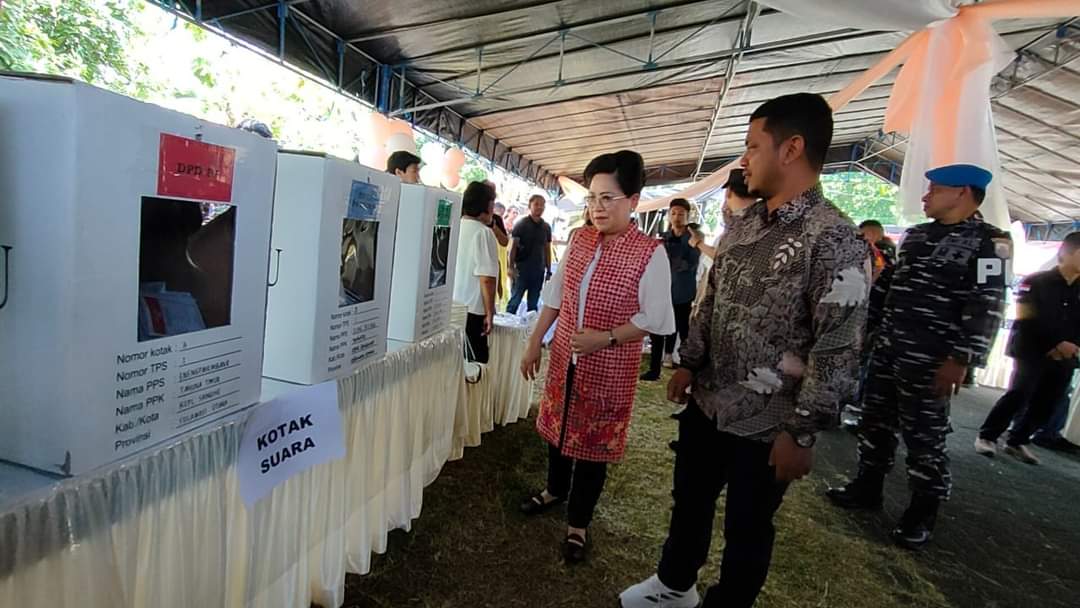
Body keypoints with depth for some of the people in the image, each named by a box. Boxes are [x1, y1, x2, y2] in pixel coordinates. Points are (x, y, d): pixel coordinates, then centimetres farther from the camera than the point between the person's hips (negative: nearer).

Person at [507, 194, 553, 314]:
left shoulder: (546, 227, 10)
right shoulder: (521, 224, -2)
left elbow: (547, 249, 14)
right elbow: (513, 246, -5)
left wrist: (549, 271, 10)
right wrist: (511, 267, -15)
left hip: (539, 270, 4)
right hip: (522, 269, -4)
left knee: (533, 304, 9)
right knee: (515, 300, -2)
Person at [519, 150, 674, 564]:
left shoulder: (650, 253, -15)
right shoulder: (579, 239, 1)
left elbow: (655, 319, -14)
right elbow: (555, 295, 8)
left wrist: (605, 338, -23)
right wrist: (535, 342, 8)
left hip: (609, 368, -5)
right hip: (564, 357, 5)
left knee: (594, 442, 8)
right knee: (558, 425, 21)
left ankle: (578, 523, 28)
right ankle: (556, 489, 48)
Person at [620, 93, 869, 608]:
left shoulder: (836, 240, -17)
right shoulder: (742, 224, 5)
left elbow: (837, 349, -19)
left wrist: (801, 433, -17)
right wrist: (688, 363, 12)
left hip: (766, 426, -7)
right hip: (706, 404, 7)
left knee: (747, 529, 15)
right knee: (689, 502, 24)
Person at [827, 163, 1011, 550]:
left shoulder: (988, 242, -7)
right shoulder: (915, 235, 14)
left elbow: (987, 307, -14)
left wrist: (961, 359, -21)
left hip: (930, 359, -7)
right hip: (887, 348, 7)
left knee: (923, 435, 3)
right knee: (875, 421, 14)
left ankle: (922, 514, 19)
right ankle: (867, 487, 29)